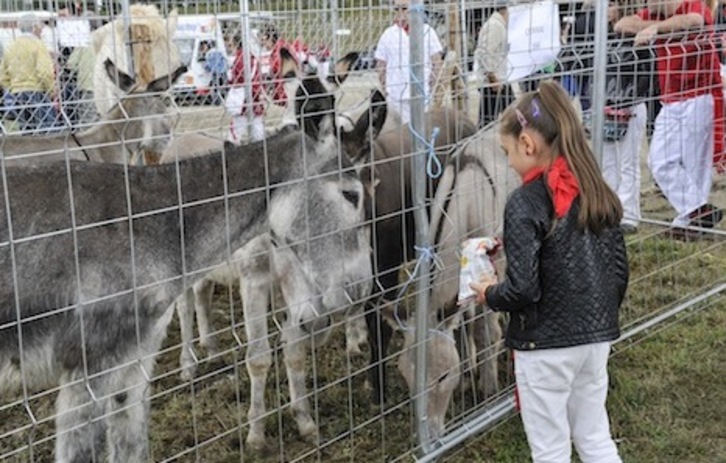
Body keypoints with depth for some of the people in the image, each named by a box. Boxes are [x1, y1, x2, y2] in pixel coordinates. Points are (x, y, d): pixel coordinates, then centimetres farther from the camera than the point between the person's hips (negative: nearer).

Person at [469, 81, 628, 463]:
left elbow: (522, 289, -23)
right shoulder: (597, 192, 2)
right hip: (596, 337, 7)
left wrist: (489, 295, -3)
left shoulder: (525, 203, -19)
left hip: (546, 344, -7)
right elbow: (619, 269, 8)